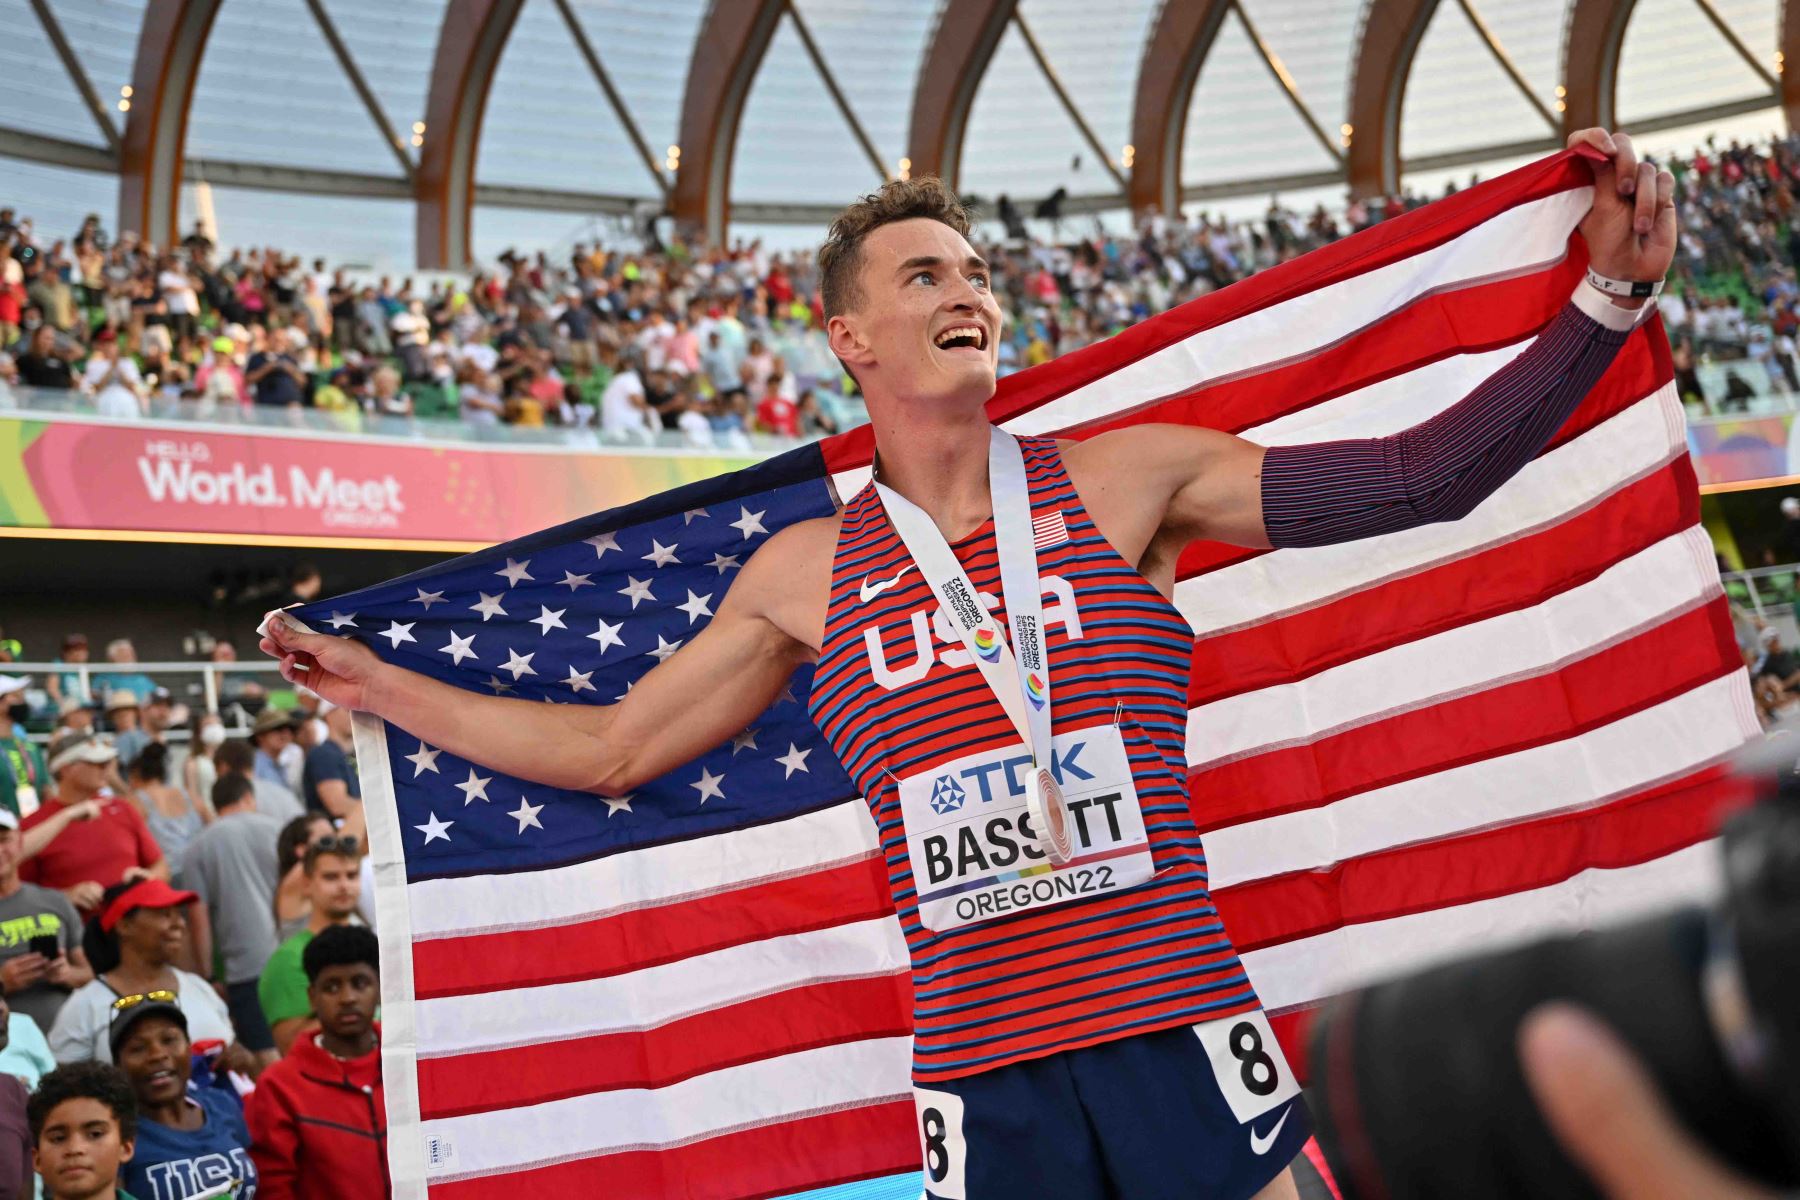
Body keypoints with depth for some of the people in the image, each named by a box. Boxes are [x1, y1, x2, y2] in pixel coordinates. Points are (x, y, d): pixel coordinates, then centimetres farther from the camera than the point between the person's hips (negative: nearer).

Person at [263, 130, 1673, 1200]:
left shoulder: (1123, 480, 5)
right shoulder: (806, 575, 10)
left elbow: (1422, 476, 1)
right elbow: (609, 750, 19)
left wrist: (1606, 292, -5)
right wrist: (382, 686, 21)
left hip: (1184, 1037, -1)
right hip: (982, 1081, 1)